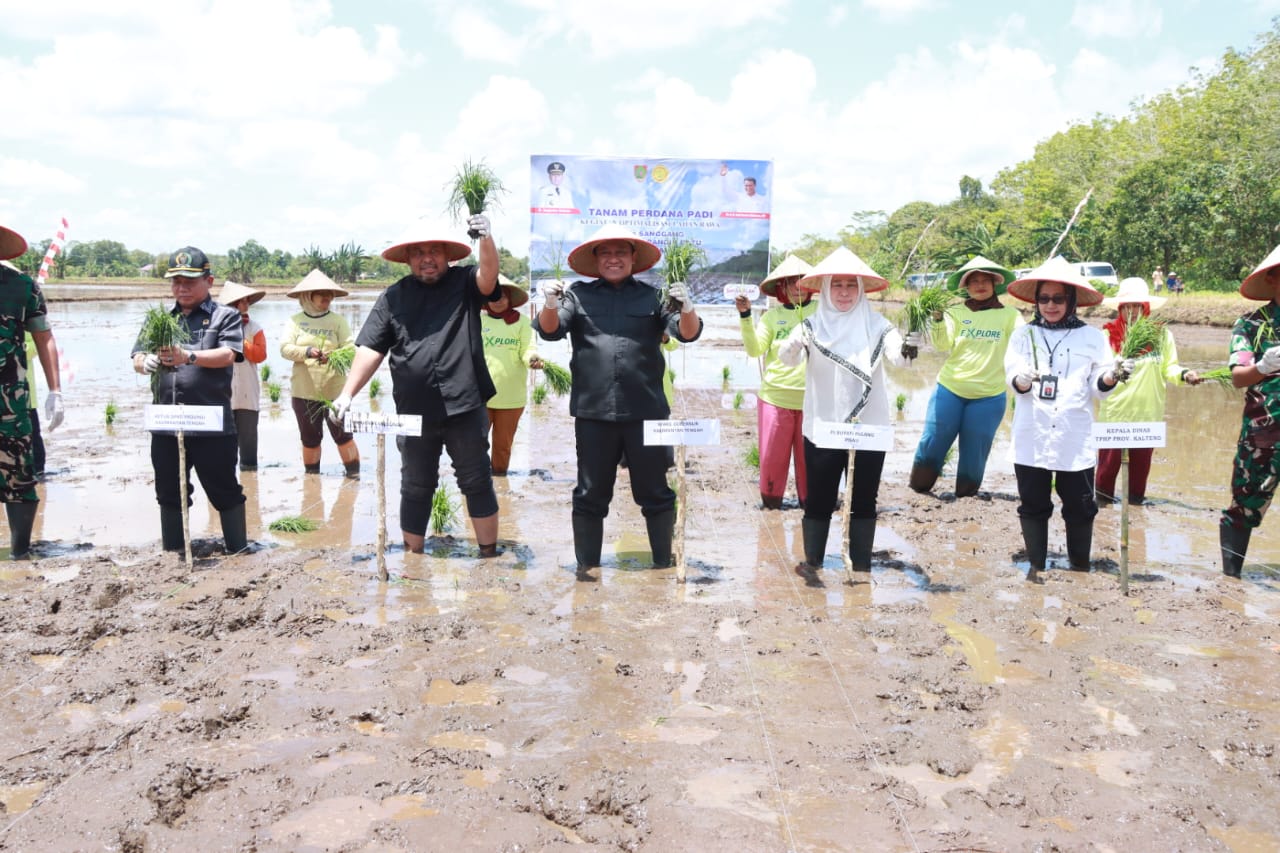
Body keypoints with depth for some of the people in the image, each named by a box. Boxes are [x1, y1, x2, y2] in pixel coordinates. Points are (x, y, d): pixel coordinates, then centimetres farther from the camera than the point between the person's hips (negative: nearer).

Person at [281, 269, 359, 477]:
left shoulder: (339, 320, 2)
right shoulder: (295, 321, 4)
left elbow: (350, 349, -8)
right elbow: (285, 348, -6)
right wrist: (307, 352, -25)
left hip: (334, 390, -1)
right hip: (304, 390, 2)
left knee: (342, 435, -2)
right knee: (309, 438, 12)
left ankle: (354, 475, 7)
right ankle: (311, 476, 26)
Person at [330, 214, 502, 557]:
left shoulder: (464, 283, 3)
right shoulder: (394, 296, 6)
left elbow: (489, 275, -18)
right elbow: (370, 349, 3)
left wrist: (486, 239, -37)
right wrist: (347, 394, -6)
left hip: (464, 407, -2)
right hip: (414, 411, 2)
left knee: (477, 483, 7)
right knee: (416, 488, 13)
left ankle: (489, 555, 19)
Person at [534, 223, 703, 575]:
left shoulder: (652, 295, 7)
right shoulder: (579, 294, 9)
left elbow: (688, 333, -1)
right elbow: (550, 330, -1)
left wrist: (687, 308, -24)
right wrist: (550, 305, -23)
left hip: (645, 411, 0)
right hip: (593, 412, 1)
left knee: (655, 493, 7)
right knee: (590, 496, 9)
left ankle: (664, 564, 20)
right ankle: (586, 568, 20)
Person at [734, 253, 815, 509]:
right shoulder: (772, 316, 5)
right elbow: (754, 349, -3)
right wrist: (745, 316, -13)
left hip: (812, 399, -1)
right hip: (775, 397, 1)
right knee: (772, 456, 6)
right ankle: (771, 504, 20)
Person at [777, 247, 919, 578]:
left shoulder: (875, 324, -1)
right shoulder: (812, 325, 0)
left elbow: (896, 354, -17)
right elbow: (786, 357, -15)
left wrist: (908, 349, -41)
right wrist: (795, 345, -38)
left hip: (869, 427, 1)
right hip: (823, 427, 0)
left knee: (864, 499, 9)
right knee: (819, 498, 6)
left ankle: (861, 565, 20)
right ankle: (812, 561, 18)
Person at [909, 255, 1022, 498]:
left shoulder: (1009, 314, 4)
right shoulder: (955, 312, 4)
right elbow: (943, 344, -9)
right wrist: (937, 319, -24)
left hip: (988, 397, 0)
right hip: (949, 390, 0)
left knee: (974, 453, 8)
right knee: (931, 443, 0)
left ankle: (965, 498, 21)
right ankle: (918, 488, 15)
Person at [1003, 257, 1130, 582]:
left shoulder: (1092, 337, 5)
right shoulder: (1024, 334, 6)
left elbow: (1097, 387, 1)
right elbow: (1013, 378, -6)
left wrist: (1113, 376, -21)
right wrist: (1023, 379, -29)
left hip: (1075, 439, 0)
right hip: (1031, 437, 0)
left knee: (1080, 507, 6)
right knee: (1033, 505, 8)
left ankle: (1080, 568, 21)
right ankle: (1036, 566, 20)